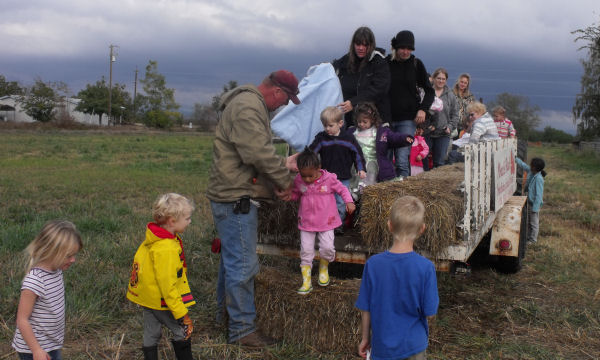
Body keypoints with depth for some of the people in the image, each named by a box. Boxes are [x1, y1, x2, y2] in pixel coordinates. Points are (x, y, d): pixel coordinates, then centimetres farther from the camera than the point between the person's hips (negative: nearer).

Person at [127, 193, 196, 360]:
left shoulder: (153, 239, 0)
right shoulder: (166, 249, -30)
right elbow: (167, 285, -29)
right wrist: (182, 315, -23)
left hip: (146, 296, 9)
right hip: (161, 301, -9)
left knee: (151, 334, 18)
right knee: (182, 331, 6)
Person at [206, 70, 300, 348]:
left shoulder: (254, 105, 17)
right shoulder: (247, 107, -19)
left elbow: (261, 151, 22)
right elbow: (259, 153, -25)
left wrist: (283, 165, 13)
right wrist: (284, 181, -14)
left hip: (234, 195, 11)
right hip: (236, 197, -11)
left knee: (232, 257, 22)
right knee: (242, 264, -4)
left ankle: (226, 312, 38)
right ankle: (242, 329, 6)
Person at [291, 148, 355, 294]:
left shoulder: (329, 179, -12)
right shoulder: (298, 180, -5)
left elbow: (342, 189, 1)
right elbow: (295, 194, 11)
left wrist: (349, 201, -13)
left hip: (326, 221, -2)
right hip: (306, 221, 2)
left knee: (327, 247, -7)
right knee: (306, 251, 2)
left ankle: (324, 268, 27)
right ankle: (306, 282, 12)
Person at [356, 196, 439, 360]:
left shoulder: (373, 264, -15)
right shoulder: (425, 267, -20)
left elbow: (365, 309, -6)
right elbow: (429, 313, -13)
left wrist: (365, 338, 9)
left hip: (382, 346, 2)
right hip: (413, 345, -1)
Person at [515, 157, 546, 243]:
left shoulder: (538, 178, -26)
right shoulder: (530, 171, -4)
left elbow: (539, 195, -24)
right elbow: (523, 165, 16)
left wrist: (535, 208, -22)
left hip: (535, 204, -9)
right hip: (529, 202, 9)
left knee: (534, 223, 7)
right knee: (528, 222, 20)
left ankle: (533, 240, 20)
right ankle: (528, 237, 35)